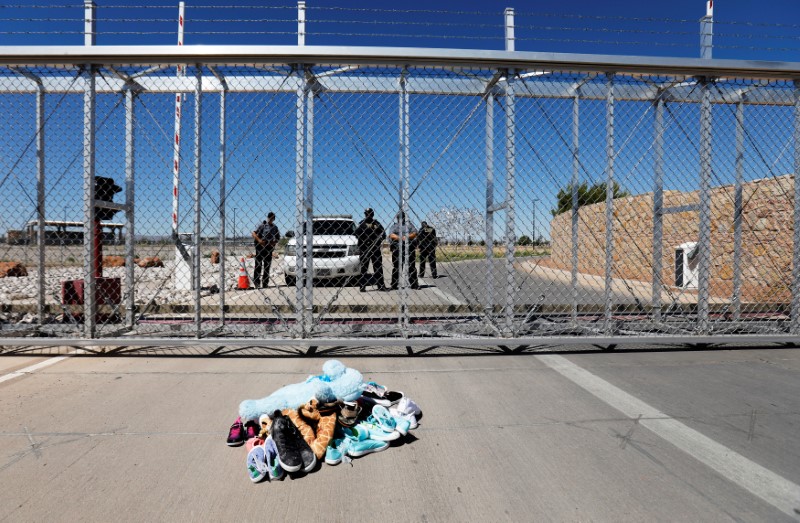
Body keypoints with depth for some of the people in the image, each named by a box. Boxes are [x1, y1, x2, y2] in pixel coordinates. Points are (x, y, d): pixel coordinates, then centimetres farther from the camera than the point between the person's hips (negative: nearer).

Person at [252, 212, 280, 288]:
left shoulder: (275, 227, 10)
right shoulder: (262, 226, -3)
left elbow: (278, 237, 17)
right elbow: (254, 233, -7)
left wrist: (274, 242, -2)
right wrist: (259, 240, -19)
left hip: (269, 248, 4)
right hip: (260, 248, -4)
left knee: (267, 266, 8)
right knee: (258, 265, -2)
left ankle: (265, 283, 15)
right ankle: (256, 282, 3)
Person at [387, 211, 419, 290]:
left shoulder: (409, 224, 16)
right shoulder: (394, 226, 12)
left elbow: (415, 233, 3)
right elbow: (391, 235, -6)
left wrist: (407, 237, -16)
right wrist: (400, 238, -22)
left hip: (409, 248, 2)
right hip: (397, 248, -1)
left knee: (412, 266, 3)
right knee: (396, 267, 0)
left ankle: (414, 284, 9)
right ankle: (394, 285, 3)